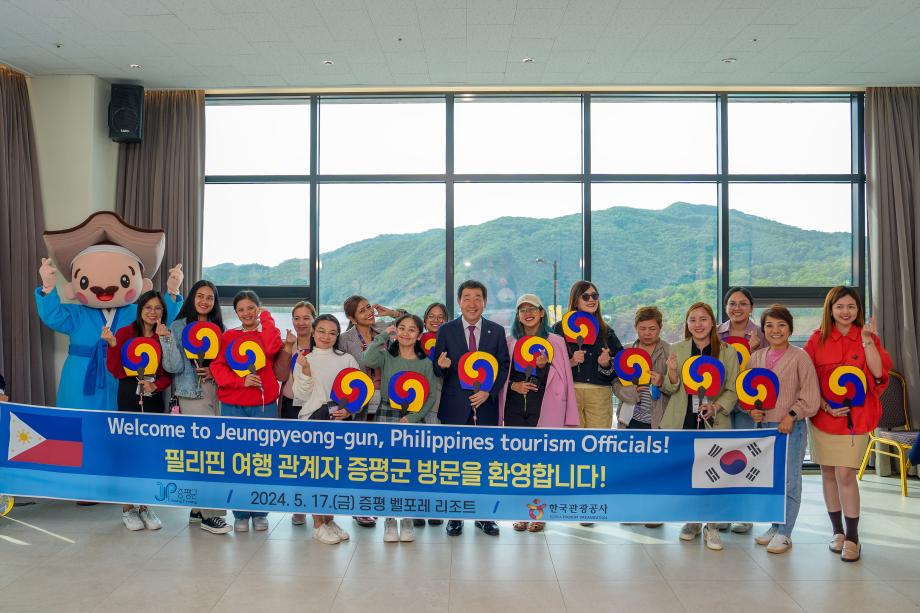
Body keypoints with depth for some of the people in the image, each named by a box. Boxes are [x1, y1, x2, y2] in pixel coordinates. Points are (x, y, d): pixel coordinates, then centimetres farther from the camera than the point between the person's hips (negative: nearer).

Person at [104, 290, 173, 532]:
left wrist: (156, 385, -15)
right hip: (129, 396, -2)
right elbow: (115, 371, -7)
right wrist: (112, 344, -19)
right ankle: (127, 508, 11)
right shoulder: (125, 333, -3)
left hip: (154, 397, 3)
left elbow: (169, 373, 4)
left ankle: (145, 506, 17)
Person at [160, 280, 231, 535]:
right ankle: (211, 514, -2)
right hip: (192, 396, -5)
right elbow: (174, 366, -10)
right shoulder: (178, 327, -2)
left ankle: (198, 509, 21)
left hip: (215, 396, 5)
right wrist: (166, 339, -20)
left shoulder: (219, 328, 11)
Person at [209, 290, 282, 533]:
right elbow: (217, 366, 2)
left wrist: (265, 317, -5)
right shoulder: (228, 336, 11)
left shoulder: (268, 332, 8)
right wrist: (241, 381, -13)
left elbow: (272, 348, -15)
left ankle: (260, 512, 16)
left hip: (264, 405, -1)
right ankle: (241, 514, 14)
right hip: (232, 406, 1)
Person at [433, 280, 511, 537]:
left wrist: (489, 392, -9)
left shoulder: (497, 331, 6)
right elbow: (438, 369, 4)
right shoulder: (446, 330, 3)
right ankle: (455, 515, 16)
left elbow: (504, 366, 4)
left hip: (486, 404, 1)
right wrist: (441, 366, -20)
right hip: (455, 407, -1)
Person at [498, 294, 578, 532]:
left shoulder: (555, 341, 2)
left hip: (542, 408, -3)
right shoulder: (510, 341, 10)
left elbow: (561, 378, 2)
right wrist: (513, 385, -6)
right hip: (514, 407, 3)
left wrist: (544, 366, -15)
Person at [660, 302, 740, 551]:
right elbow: (670, 389, 6)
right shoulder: (676, 350, 4)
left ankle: (711, 527, 14)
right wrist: (672, 371, -15)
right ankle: (691, 520, 29)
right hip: (682, 422, 2)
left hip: (714, 423, -1)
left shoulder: (728, 352, 1)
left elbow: (732, 390, 4)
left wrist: (716, 407, -14)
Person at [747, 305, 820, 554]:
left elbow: (811, 396, -8)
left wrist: (792, 415, -16)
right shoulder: (756, 357, 8)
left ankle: (784, 533, 12)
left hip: (790, 428, -5)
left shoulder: (800, 357, -7)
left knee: (788, 481, 0)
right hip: (763, 426, 5)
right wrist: (752, 410, -1)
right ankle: (774, 526, 29)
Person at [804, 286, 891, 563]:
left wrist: (867, 341, -18)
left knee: (845, 474, -7)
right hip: (823, 416, 2)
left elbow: (879, 374, -11)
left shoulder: (867, 337, 2)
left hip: (855, 417, -2)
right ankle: (838, 531, 24)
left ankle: (852, 537, 7)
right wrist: (825, 405, -9)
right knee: (828, 474, 9)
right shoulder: (817, 340, 2)